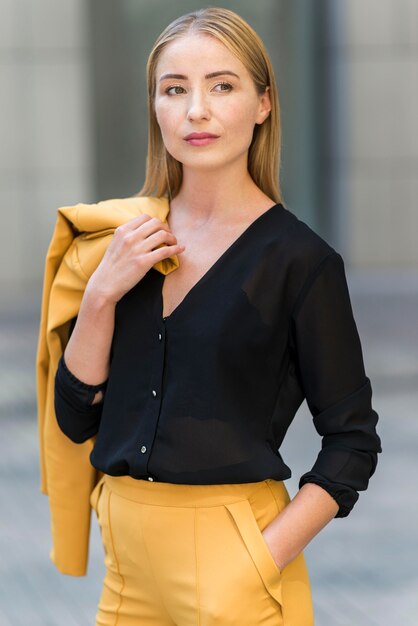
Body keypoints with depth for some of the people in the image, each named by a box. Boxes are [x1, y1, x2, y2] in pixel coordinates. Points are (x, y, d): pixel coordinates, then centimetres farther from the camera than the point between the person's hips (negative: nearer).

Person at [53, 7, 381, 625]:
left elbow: (353, 439, -8)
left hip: (229, 550, -5)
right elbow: (77, 417, 2)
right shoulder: (131, 239, 3)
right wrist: (101, 293, -11)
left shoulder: (300, 259, -10)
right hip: (129, 549, 5)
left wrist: (263, 560, -18)